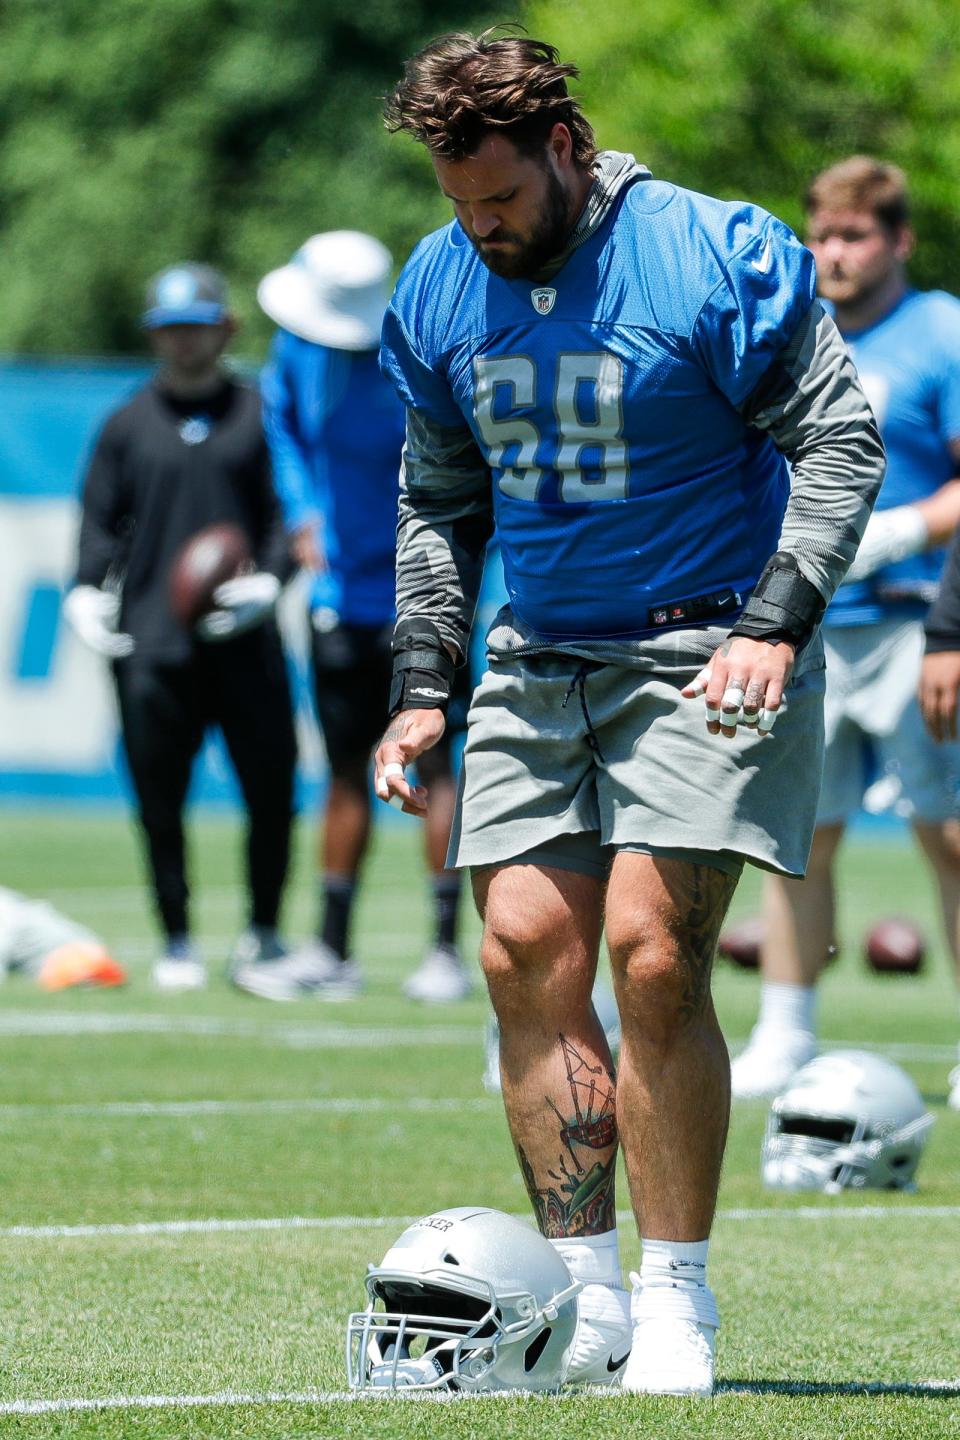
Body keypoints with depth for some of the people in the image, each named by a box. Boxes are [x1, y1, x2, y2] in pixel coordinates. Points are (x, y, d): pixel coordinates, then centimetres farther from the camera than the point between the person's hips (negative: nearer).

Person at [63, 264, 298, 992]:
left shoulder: (258, 415, 10)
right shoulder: (128, 425, 12)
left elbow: (287, 512, 7)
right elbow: (101, 519, 12)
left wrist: (270, 579, -10)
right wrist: (87, 590, -5)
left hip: (244, 638, 0)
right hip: (150, 641, 0)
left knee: (272, 788, -4)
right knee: (160, 797, 0)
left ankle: (263, 933, 14)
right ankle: (178, 943, 11)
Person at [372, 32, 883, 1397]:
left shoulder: (713, 256, -12)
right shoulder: (440, 288, 6)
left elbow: (839, 438, -8)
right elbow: (438, 499, 18)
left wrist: (775, 622, -19)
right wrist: (422, 684, 9)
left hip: (705, 657, -5)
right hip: (537, 665, 6)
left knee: (653, 953, -16)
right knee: (525, 954, -5)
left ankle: (676, 1298, -6)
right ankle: (585, 1291, 2)